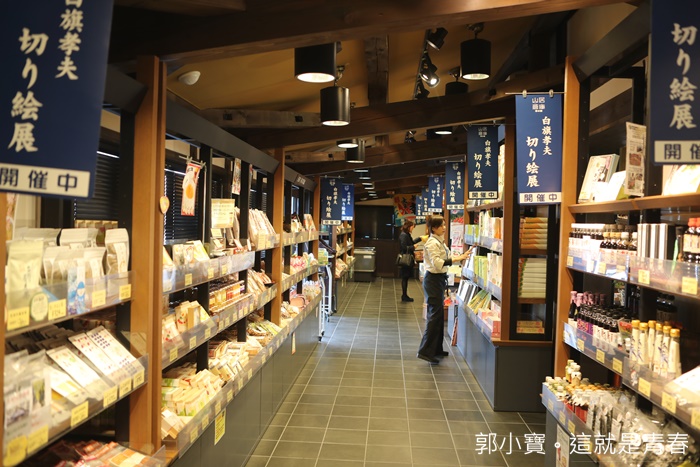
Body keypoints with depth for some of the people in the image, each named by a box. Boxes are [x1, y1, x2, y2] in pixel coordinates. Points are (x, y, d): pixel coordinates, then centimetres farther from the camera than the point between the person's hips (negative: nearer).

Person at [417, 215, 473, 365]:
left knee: (438, 315, 14)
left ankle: (436, 349, 24)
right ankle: (425, 351, -9)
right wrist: (457, 259, -30)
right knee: (435, 315, -11)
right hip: (433, 279, -10)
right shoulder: (432, 243, -16)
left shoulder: (440, 242, 15)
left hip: (439, 279, 10)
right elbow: (437, 263, -26)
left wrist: (459, 257, 11)